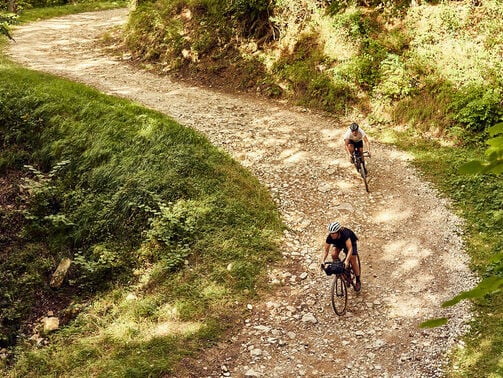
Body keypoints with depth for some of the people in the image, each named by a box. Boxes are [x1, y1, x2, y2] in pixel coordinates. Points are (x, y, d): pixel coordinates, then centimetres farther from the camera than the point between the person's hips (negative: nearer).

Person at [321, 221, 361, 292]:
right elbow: (326, 250, -25)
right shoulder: (330, 237, -33)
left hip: (351, 241, -4)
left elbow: (350, 249, -50)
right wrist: (323, 261, -39)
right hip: (338, 243, 4)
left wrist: (346, 261, -61)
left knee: (353, 261, -9)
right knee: (334, 254, -23)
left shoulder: (345, 234, -45)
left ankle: (358, 281, 9)